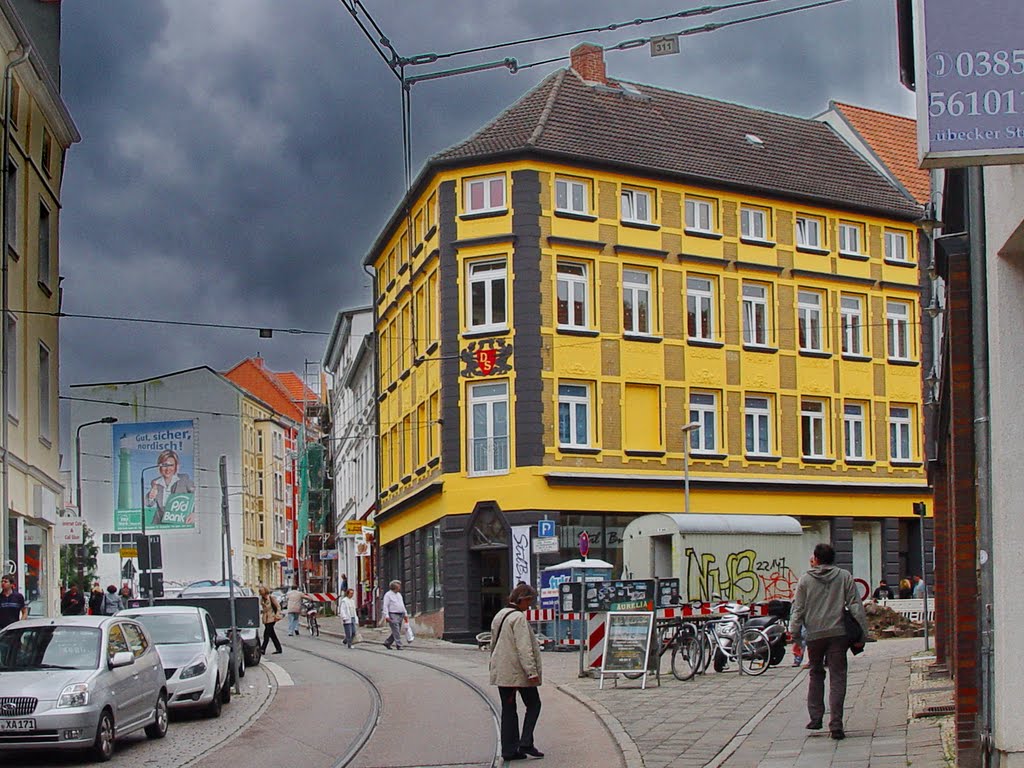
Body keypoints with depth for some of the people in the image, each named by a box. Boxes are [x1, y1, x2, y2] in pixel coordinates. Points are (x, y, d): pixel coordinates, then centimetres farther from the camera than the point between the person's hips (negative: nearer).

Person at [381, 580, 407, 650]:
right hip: (393, 615, -8)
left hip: (400, 615, 8)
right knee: (396, 632, -11)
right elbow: (385, 606, -11)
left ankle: (387, 643, 19)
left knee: (396, 632, 7)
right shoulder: (388, 595, -5)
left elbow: (402, 605, 24)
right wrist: (386, 616, -19)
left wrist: (405, 614, 18)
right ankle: (399, 646, -11)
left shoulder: (399, 594, 18)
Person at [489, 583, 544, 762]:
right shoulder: (518, 618, -15)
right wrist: (532, 672, -21)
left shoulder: (499, 616, 12)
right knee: (533, 704, 6)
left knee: (508, 709, 10)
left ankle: (509, 749, 8)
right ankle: (525, 743, -1)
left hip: (501, 672, 8)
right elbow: (524, 648, -20)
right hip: (518, 671, -8)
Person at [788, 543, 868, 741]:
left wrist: (795, 634, 7)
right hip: (838, 634, 0)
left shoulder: (805, 580, 3)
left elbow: (798, 610, 2)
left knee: (816, 674, 19)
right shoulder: (845, 577, 5)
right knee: (837, 677, 0)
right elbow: (856, 606, 1)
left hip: (814, 635, 1)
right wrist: (862, 634, 3)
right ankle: (836, 724, -8)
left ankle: (816, 717, 18)